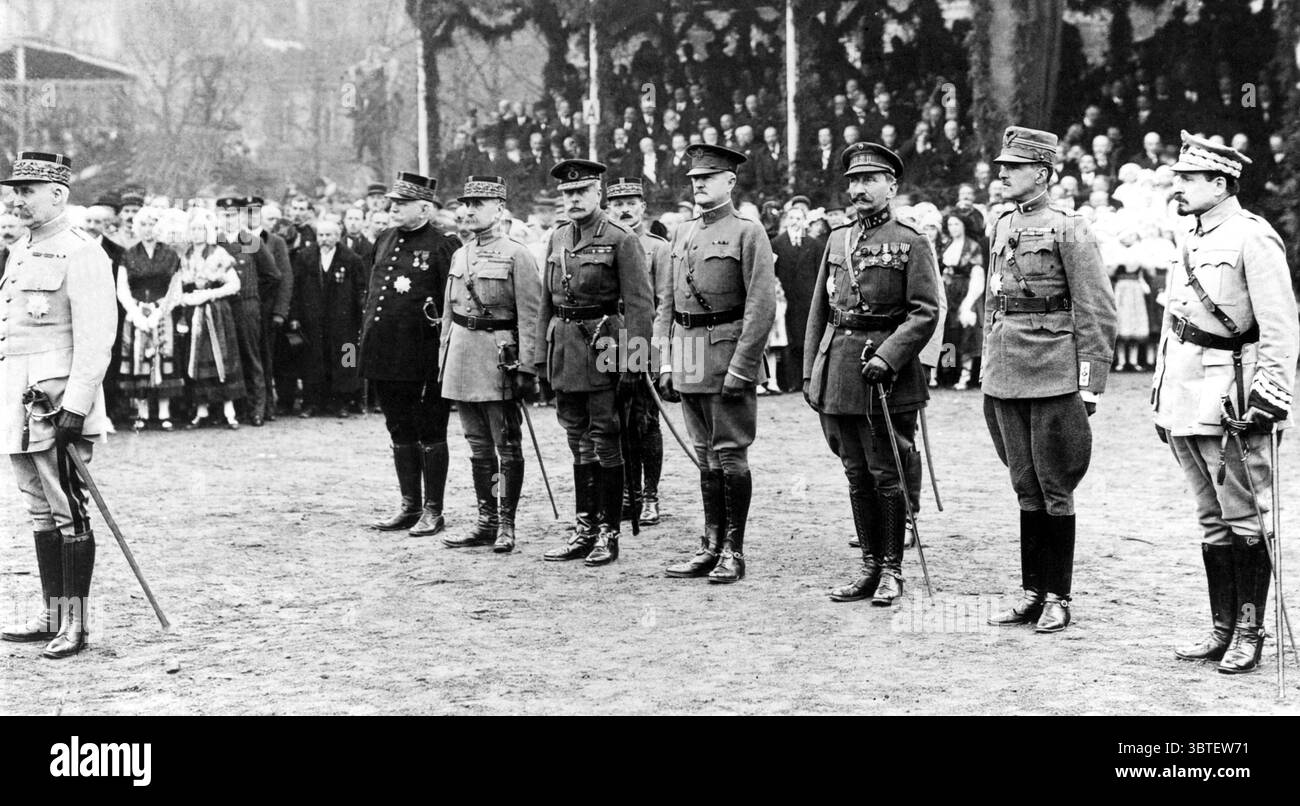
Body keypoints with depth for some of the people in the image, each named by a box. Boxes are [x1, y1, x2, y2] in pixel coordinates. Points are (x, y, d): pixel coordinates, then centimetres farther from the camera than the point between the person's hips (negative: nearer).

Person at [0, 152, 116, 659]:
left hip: (59, 400, -9)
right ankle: (51, 615, 19)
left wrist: (74, 407, -21)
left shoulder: (81, 255, -10)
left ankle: (75, 623, 0)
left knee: (68, 513, -4)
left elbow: (95, 340, -16)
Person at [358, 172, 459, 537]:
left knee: (430, 434, 2)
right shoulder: (384, 241, 13)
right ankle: (409, 506, 23)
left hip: (423, 359, -7)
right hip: (384, 356, 7)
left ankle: (433, 511, 9)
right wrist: (364, 339, 17)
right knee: (400, 434, 14)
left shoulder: (442, 246, -9)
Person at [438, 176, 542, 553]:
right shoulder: (460, 255, 13)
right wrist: (443, 360, 13)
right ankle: (486, 521, 18)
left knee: (507, 447, 1)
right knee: (478, 446, 11)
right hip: (462, 351, 6)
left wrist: (527, 367, -16)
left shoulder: (516, 255, -7)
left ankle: (506, 524, 6)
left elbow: (529, 316, -11)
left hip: (499, 354, -6)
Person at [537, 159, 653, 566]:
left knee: (605, 441, -1)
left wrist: (632, 357, -19)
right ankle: (585, 529, 19)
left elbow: (639, 303, -12)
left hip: (603, 345, -6)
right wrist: (542, 353, 12)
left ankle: (609, 533, 6)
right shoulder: (558, 238, 12)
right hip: (565, 346, 6)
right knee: (579, 441, 12)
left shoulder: (621, 239, -7)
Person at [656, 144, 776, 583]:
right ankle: (711, 547, 18)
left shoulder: (747, 233, -6)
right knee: (706, 455, 11)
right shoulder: (683, 232, 14)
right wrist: (665, 361, 10)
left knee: (730, 454, -3)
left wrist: (740, 366, -17)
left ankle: (734, 552, 3)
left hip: (728, 355, -6)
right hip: (688, 358, 6)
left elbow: (762, 305, -13)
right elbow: (666, 300, 17)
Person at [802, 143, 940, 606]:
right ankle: (870, 568, 19)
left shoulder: (911, 242, -2)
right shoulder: (838, 240, 14)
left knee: (887, 476, 0)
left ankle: (892, 571, 10)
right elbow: (819, 311, 15)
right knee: (857, 476, 10)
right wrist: (810, 371, 9)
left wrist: (887, 357, -20)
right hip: (838, 372, 5)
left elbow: (925, 312, -10)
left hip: (888, 375, -5)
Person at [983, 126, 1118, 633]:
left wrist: (1090, 382, -11)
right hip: (1006, 378, 6)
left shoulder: (1070, 230, -7)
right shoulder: (1001, 228, 12)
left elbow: (1097, 312, -9)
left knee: (1054, 488, 1)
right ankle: (1032, 592, 18)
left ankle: (1058, 598, 9)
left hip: (1054, 377, -6)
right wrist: (989, 368, 16)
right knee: (1026, 487, 11)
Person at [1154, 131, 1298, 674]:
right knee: (1212, 523, 12)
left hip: (1229, 402, -8)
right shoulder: (1190, 239, 15)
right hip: (1185, 403, 8)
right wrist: (1161, 398, 20)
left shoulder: (1252, 239, -10)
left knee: (1243, 523, -1)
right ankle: (1222, 629, 19)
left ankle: (1250, 634, 6)